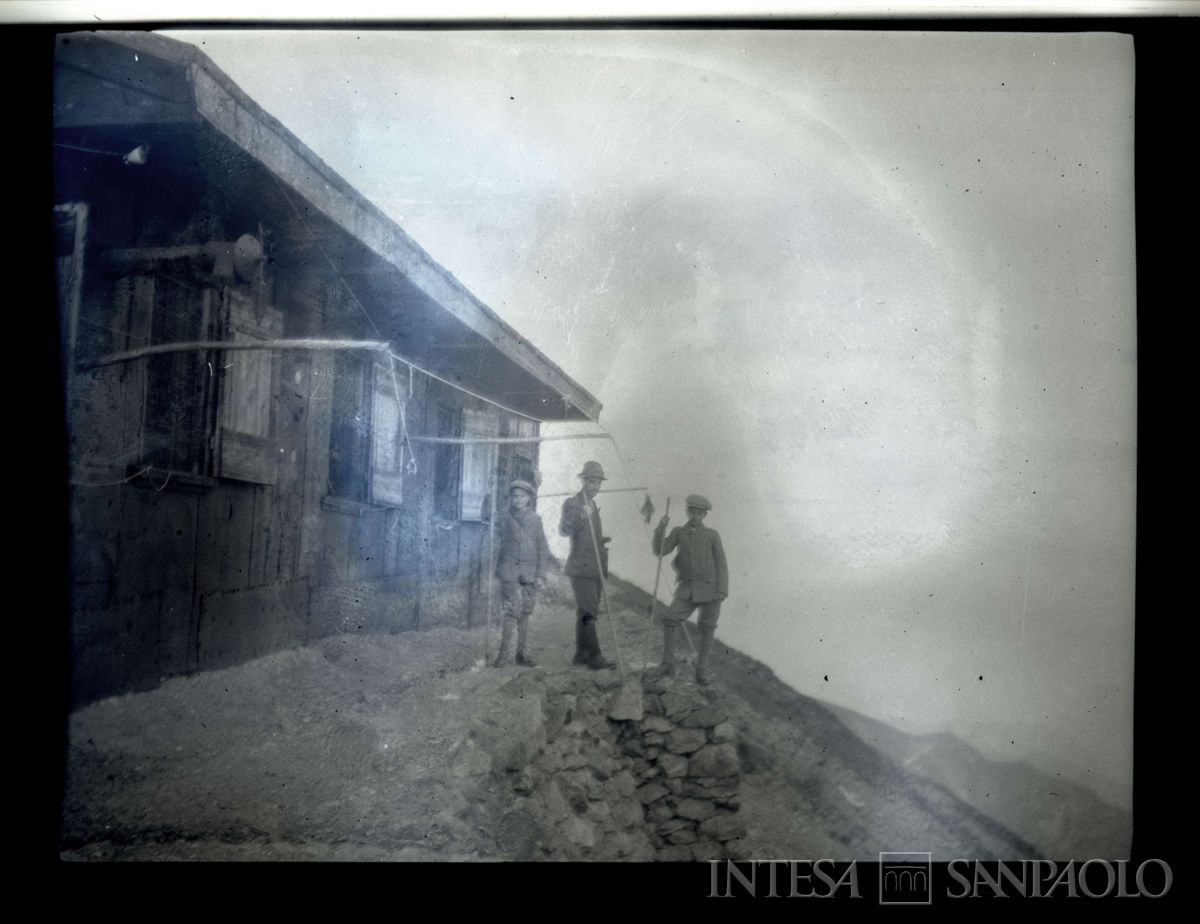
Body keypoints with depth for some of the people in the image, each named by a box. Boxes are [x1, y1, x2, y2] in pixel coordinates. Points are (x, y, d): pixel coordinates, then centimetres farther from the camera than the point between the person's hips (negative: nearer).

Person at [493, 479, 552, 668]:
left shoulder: (535, 520, 5)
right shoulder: (505, 520, 5)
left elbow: (542, 548, 5)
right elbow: (499, 545, 10)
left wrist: (541, 574, -2)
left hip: (530, 572, 1)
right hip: (509, 571, -1)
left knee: (525, 613, 6)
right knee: (513, 610, -12)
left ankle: (523, 653, 14)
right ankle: (503, 652, -5)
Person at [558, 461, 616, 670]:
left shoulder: (592, 505, 18)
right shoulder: (571, 503, -7)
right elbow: (564, 529, -24)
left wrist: (602, 540, 14)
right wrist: (581, 517, -37)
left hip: (595, 568, 9)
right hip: (581, 568, -9)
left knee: (586, 612, 12)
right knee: (588, 612, -11)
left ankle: (581, 654, 18)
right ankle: (594, 656, -11)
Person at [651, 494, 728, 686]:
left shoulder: (712, 535, 5)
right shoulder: (678, 532, 11)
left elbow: (721, 564, 1)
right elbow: (659, 551, 0)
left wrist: (722, 591, -11)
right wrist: (661, 528, -14)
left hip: (710, 588, -1)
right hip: (688, 590, 1)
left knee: (706, 630, 2)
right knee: (670, 620, -17)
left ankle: (701, 672, 14)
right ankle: (669, 664, -9)